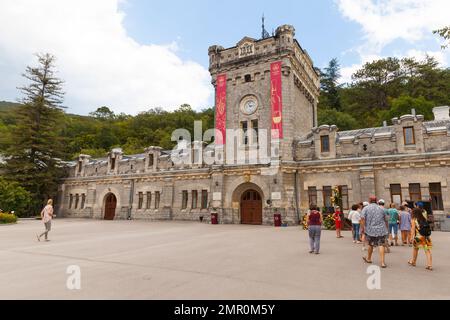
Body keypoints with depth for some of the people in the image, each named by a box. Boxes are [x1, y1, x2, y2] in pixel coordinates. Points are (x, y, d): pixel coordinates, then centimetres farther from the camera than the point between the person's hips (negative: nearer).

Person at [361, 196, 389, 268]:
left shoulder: (366, 208, 0)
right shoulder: (381, 208, 8)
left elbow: (362, 218, -13)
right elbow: (386, 220, 15)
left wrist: (363, 227, -7)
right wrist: (386, 229, 26)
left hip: (370, 230, -1)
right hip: (381, 230, 1)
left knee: (371, 244, 15)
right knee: (381, 245, -1)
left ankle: (368, 258, 33)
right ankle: (382, 262, -9)